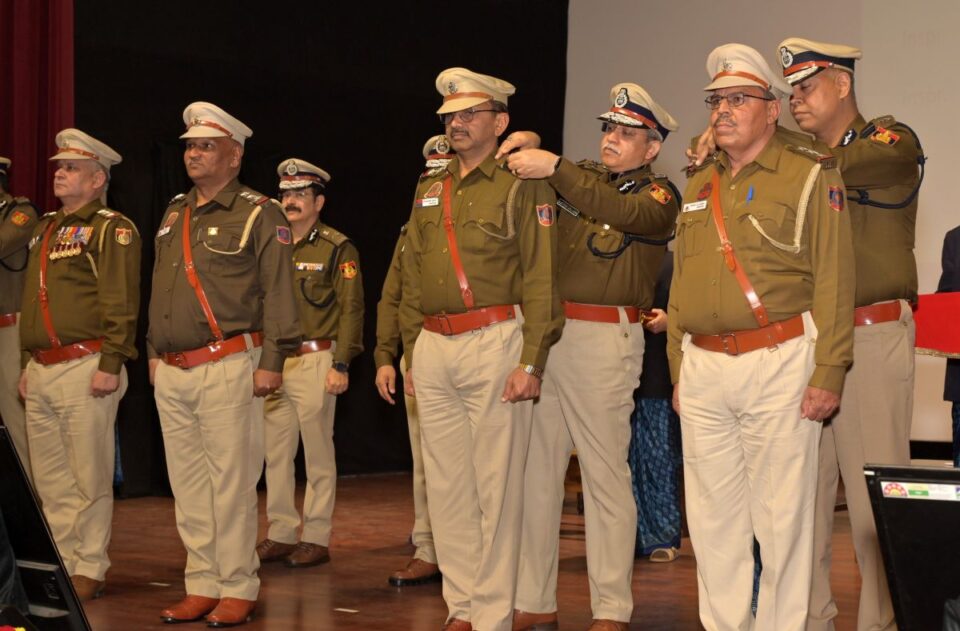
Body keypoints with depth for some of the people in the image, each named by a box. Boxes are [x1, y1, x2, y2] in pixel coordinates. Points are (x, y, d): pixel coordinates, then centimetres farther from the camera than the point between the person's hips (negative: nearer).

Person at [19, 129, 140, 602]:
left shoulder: (112, 229, -5)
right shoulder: (44, 229, 20)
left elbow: (121, 304, -13)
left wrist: (110, 365, -19)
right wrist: (26, 364, 21)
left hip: (85, 368, -8)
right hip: (41, 372, 8)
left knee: (89, 478, -2)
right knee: (50, 480, 10)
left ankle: (90, 570, 5)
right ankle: (60, 564, 18)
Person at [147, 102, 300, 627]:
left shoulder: (259, 216, -4)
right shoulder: (174, 214, 18)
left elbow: (278, 293, -8)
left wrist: (272, 361, -13)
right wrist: (154, 351, 21)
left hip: (227, 368, -7)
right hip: (171, 372, 7)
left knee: (231, 482, -5)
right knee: (188, 485, 9)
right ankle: (202, 586, 16)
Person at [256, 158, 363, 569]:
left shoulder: (337, 249, -2)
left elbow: (351, 308, -7)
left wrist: (341, 365, -14)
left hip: (315, 360, -6)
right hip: (274, 362, 6)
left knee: (318, 454, 0)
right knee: (276, 452, 8)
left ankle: (316, 539, 7)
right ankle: (280, 535, 16)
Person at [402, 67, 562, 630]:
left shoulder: (523, 186, -2)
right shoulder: (429, 192, 18)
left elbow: (541, 281, -8)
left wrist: (531, 362, -15)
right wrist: (413, 354, 16)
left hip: (494, 342, -6)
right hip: (434, 347, 7)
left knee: (497, 484, -3)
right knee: (447, 484, 8)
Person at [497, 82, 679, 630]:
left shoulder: (657, 196, 2)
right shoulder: (582, 176, 18)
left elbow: (621, 211, -19)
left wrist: (554, 167, -23)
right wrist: (522, 152, 4)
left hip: (602, 339, -6)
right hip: (543, 334, 6)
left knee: (605, 473, -4)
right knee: (535, 466, 6)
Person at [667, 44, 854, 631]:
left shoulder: (810, 175, -2)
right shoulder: (699, 186, 17)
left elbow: (834, 280, -8)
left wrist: (828, 373, -14)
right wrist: (678, 370, 15)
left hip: (779, 364, -6)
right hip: (703, 368, 6)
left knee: (781, 514, -2)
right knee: (713, 514, 10)